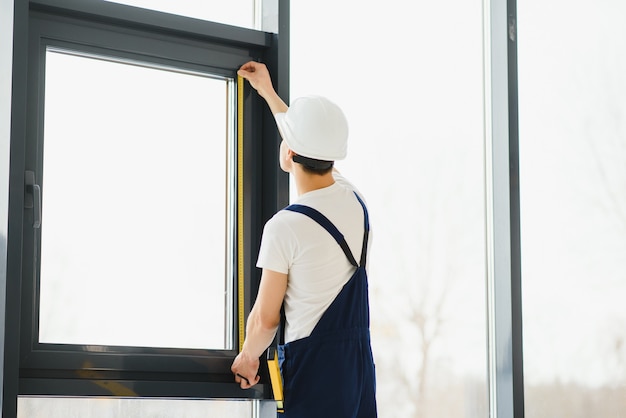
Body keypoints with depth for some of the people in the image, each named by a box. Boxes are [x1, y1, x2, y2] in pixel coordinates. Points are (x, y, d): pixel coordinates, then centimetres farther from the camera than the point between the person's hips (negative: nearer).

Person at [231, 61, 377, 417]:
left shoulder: (285, 227, -15)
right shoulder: (355, 200, 4)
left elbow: (266, 319, -7)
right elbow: (317, 149, 25)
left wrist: (248, 356, 14)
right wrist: (268, 92, 37)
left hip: (312, 364, -6)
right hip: (359, 359, 6)